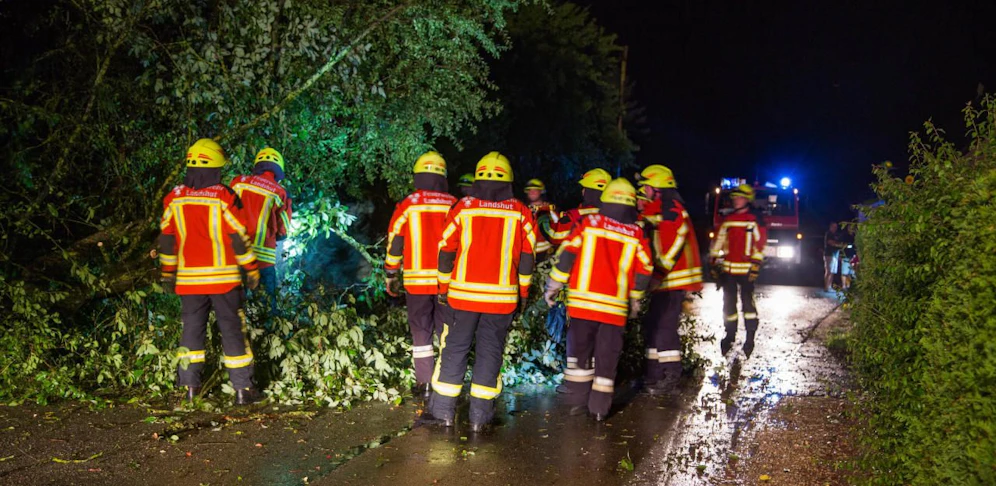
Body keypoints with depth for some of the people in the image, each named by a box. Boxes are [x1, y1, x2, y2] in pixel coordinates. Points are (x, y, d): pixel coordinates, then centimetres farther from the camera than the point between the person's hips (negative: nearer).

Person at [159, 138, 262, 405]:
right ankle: (242, 388, 4)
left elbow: (167, 240, 6)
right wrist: (252, 270, 0)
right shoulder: (224, 198, -11)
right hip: (223, 277, -3)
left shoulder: (174, 199, 1)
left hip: (189, 278, 3)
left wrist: (168, 273, 15)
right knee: (232, 329, 3)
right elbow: (239, 238, -9)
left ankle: (190, 386, 16)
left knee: (192, 328, 14)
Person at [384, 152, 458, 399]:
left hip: (417, 280, -1)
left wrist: (390, 276, 10)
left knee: (421, 332, 9)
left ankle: (424, 383, 8)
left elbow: (394, 243, 0)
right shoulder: (454, 205, 0)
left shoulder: (407, 205, -3)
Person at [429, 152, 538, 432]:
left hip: (463, 294, 0)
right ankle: (480, 416, 9)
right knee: (490, 351, 7)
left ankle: (444, 410, 11)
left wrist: (443, 288, 12)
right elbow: (527, 257, 4)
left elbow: (446, 251, 2)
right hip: (502, 296, 0)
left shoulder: (463, 208, -1)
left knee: (454, 349, 8)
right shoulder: (521, 212, 1)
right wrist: (522, 293, 13)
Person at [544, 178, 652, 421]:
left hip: (583, 300, 0)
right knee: (607, 355, 7)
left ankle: (578, 400, 17)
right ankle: (599, 407, 8)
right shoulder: (636, 234, 2)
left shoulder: (589, 223, 0)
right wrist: (635, 300, 21)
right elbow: (644, 270, 6)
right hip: (615, 306, 0)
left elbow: (567, 253, -4)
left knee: (581, 350, 14)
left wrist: (553, 285, 5)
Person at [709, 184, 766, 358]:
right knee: (729, 302, 9)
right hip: (728, 268, 5)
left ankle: (750, 337, 1)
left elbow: (760, 243, -5)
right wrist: (714, 261, 10)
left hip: (745, 270, -5)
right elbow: (718, 240, 15)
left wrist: (756, 265, -11)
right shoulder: (727, 219, 12)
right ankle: (730, 335, 20)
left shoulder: (754, 220, -3)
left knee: (747, 301, -6)